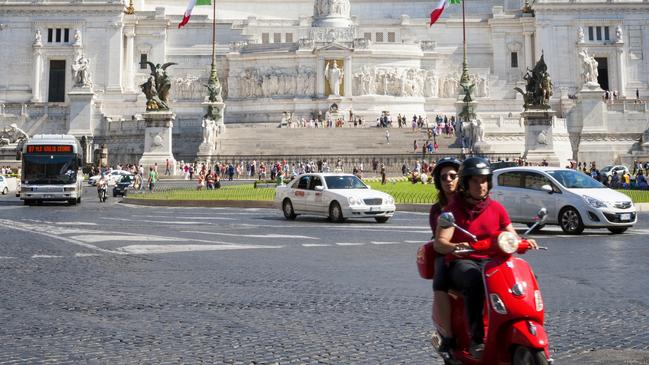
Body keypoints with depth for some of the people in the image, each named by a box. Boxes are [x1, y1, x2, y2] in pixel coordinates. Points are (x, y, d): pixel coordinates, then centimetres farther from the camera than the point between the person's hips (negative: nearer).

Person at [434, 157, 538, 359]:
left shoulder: (497, 208, 12)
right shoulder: (453, 209, -1)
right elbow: (439, 242, -12)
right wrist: (455, 247, -35)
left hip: (491, 261, 4)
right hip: (461, 263, -4)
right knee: (475, 279, -39)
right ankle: (476, 339, -38)